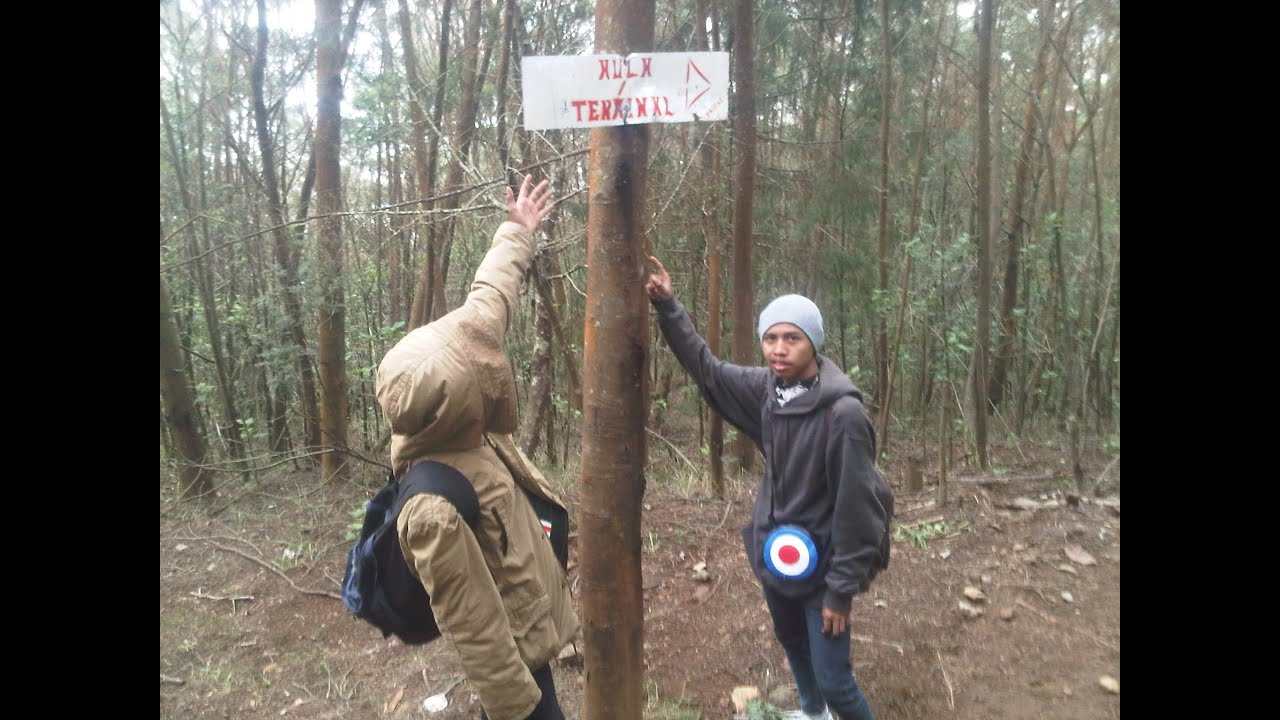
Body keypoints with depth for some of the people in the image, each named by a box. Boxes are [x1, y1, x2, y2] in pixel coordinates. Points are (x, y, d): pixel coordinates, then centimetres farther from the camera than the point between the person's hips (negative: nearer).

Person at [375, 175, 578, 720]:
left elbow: (483, 309, -2)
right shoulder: (436, 508, -39)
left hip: (526, 618, 9)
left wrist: (516, 233, 8)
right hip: (514, 646, -9)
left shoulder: (447, 426, -14)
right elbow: (473, 627, -29)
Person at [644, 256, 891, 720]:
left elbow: (857, 508, -22)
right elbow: (704, 366, 6)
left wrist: (841, 591, -17)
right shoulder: (766, 388, -7)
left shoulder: (843, 414, -26)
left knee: (833, 681, 1)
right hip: (774, 553, 7)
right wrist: (667, 307, -4)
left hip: (820, 565, -7)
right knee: (792, 643, 28)